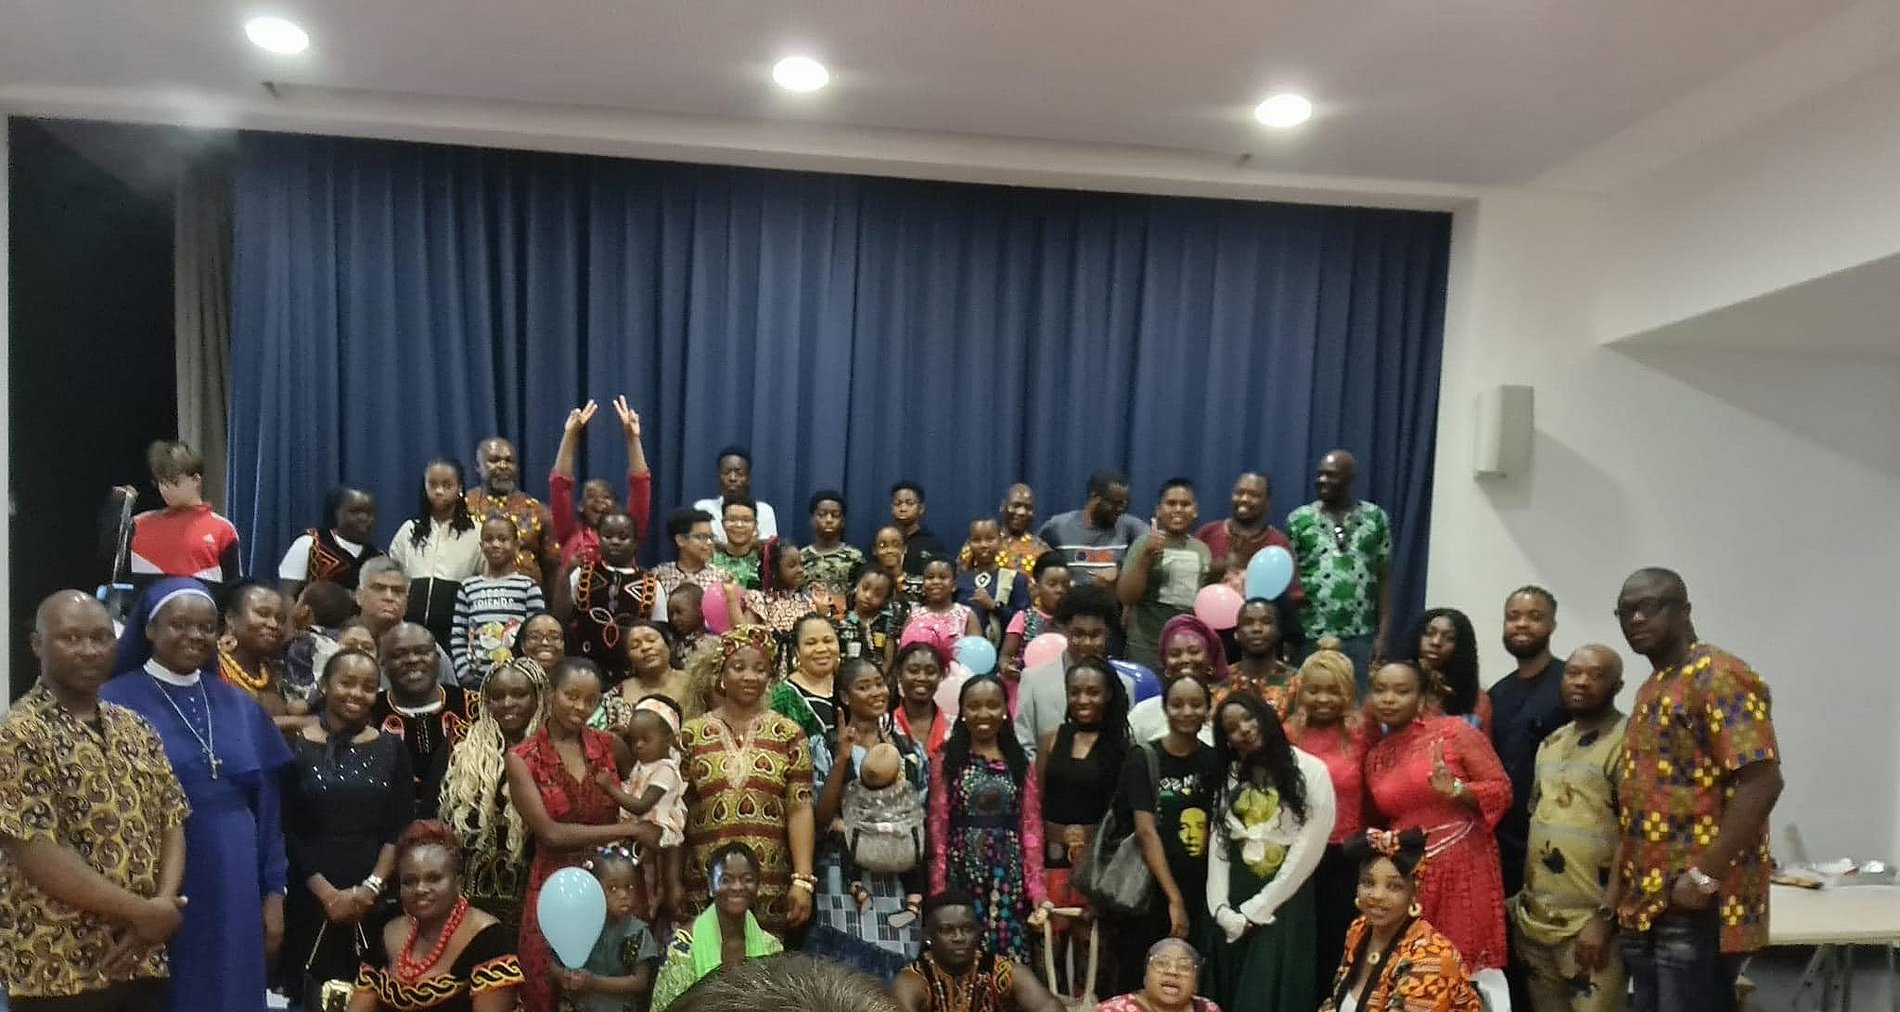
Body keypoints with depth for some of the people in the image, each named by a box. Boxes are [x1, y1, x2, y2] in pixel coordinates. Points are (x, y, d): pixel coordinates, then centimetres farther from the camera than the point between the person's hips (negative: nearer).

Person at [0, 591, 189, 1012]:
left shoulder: (136, 729, 10)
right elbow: (37, 853, -17)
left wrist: (162, 904, -9)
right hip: (59, 973, -6)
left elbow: (172, 820, 8)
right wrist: (140, 911, -16)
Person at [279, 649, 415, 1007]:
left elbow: (401, 828, 3)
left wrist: (372, 886, -9)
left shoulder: (391, 748, 7)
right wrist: (327, 893, -10)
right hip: (309, 898, -2)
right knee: (307, 994, 1)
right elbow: (285, 832, -4)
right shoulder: (294, 746, -2)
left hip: (376, 901, 2)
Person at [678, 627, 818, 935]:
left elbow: (800, 809, -1)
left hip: (771, 886, 0)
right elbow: (677, 812, 7)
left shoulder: (788, 734, 4)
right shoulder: (692, 735, 6)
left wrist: (803, 881, -8)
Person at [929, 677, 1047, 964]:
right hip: (963, 870, -1)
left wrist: (1037, 889, -3)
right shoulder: (947, 762, 3)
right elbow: (938, 829, 0)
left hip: (1008, 874, 1)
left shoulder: (1021, 763, 8)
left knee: (1009, 958, 1)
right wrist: (938, 890, -6)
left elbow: (1031, 829, 4)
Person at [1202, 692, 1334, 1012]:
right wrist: (1222, 910, -9)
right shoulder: (1230, 778, 11)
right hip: (1235, 906, 4)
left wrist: (1256, 910, -9)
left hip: (1285, 905, -4)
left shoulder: (1311, 771, -5)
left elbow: (1308, 849, -10)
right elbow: (1218, 843, 3)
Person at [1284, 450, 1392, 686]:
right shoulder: (1298, 520, 2)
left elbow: (1384, 579, 5)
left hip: (1361, 639, 1)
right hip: (1312, 639, 0)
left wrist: (1383, 634, -1)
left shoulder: (1375, 518, 5)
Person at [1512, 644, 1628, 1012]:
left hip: (1590, 923, -7)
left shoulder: (1626, 743, -9)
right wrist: (1520, 899, 14)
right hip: (1534, 919, 7)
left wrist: (1605, 917, -17)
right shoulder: (1550, 744, 14)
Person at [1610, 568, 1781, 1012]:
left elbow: (1762, 781, -20)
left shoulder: (1719, 676, -10)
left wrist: (1705, 877, -21)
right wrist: (1619, 891, 14)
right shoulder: (1650, 690, 17)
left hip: (1698, 908, -8)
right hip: (1648, 905, 8)